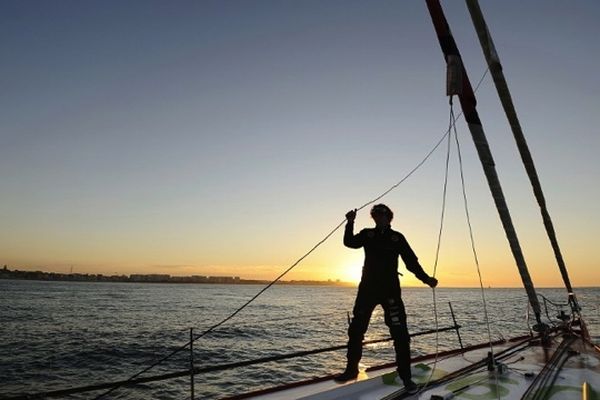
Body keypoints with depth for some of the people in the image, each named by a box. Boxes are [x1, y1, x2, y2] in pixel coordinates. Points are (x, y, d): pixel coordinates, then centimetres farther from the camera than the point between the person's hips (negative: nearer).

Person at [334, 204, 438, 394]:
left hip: (390, 290, -1)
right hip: (367, 288, 2)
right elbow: (350, 242, -8)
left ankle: (406, 377, 4)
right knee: (356, 329, 8)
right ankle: (351, 369, 24)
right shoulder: (367, 234, 8)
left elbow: (411, 262, 1)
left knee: (400, 334, -6)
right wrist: (350, 223, -20)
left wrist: (426, 279, -11)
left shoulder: (397, 237, 5)